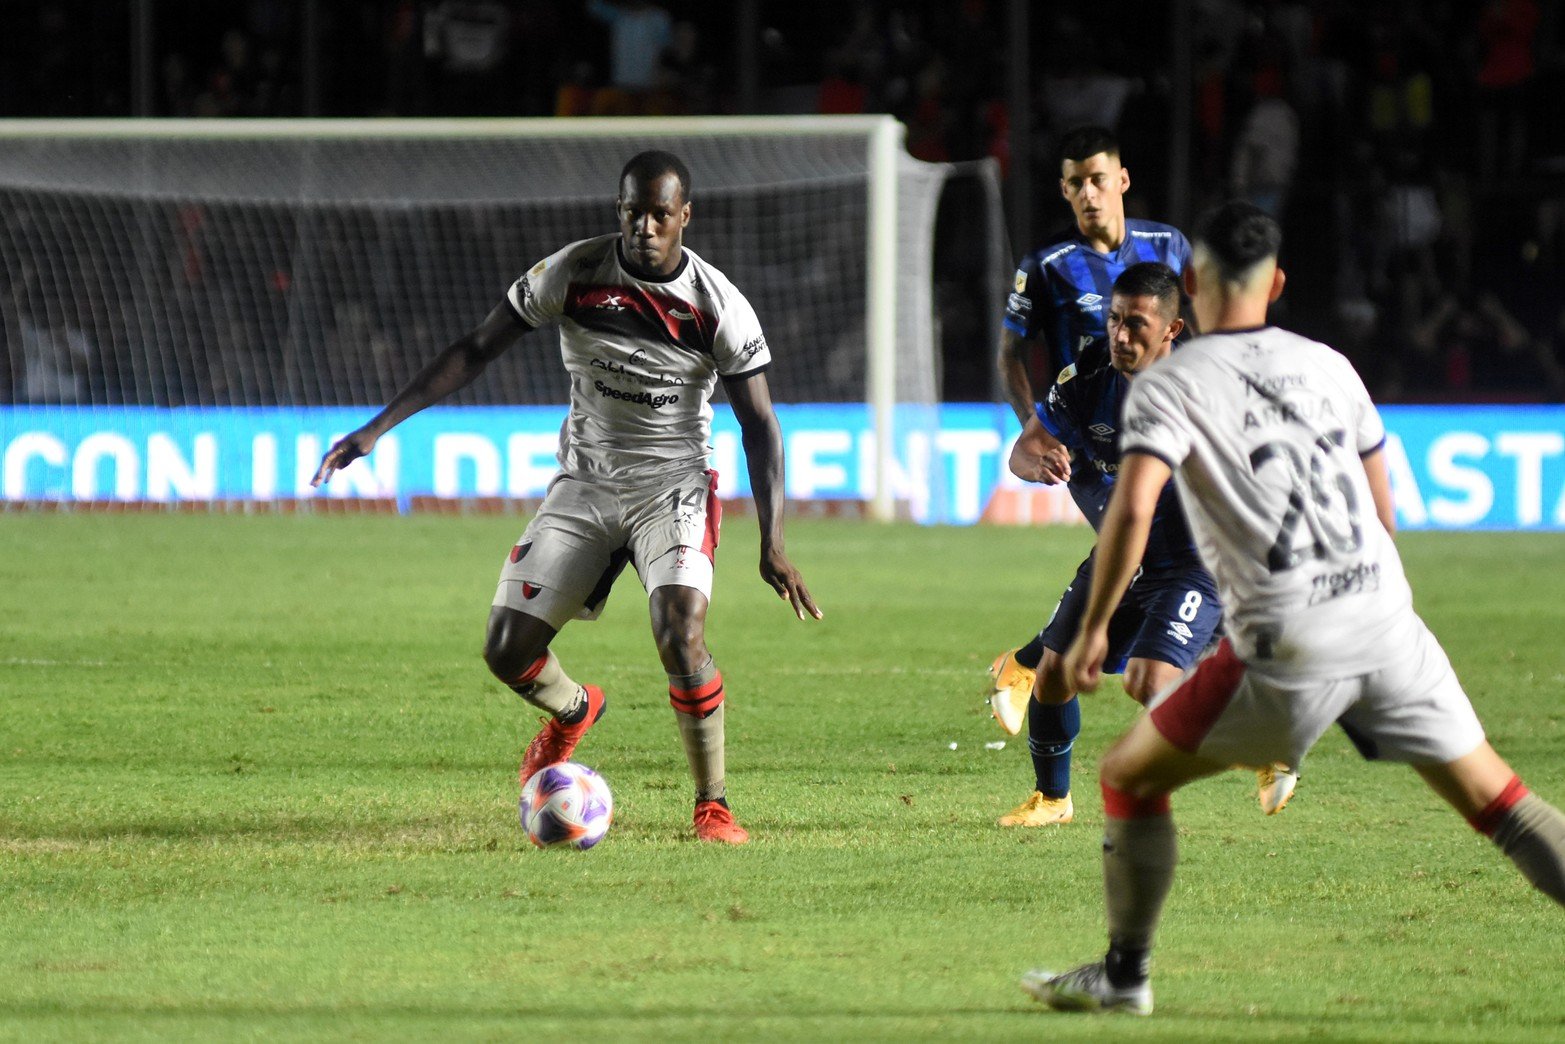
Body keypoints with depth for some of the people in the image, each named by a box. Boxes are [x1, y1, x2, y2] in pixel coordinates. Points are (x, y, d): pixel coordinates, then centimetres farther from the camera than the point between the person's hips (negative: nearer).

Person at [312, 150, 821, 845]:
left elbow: (759, 424, -5)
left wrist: (772, 544, -12)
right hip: (583, 486, 3)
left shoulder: (719, 307, -13)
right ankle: (572, 711, 34)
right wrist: (376, 430, -11)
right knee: (507, 652, -3)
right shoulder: (572, 275, -10)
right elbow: (475, 351, -6)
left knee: (681, 637, -27)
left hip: (672, 488, -3)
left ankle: (712, 806, -10)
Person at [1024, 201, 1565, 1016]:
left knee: (1129, 776, 14)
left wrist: (1092, 630, -7)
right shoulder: (1328, 366, 13)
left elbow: (1132, 510, -17)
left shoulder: (1168, 386, -2)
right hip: (1386, 615, 4)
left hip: (1289, 646, -4)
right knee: (1494, 796, 11)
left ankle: (1123, 977, 17)